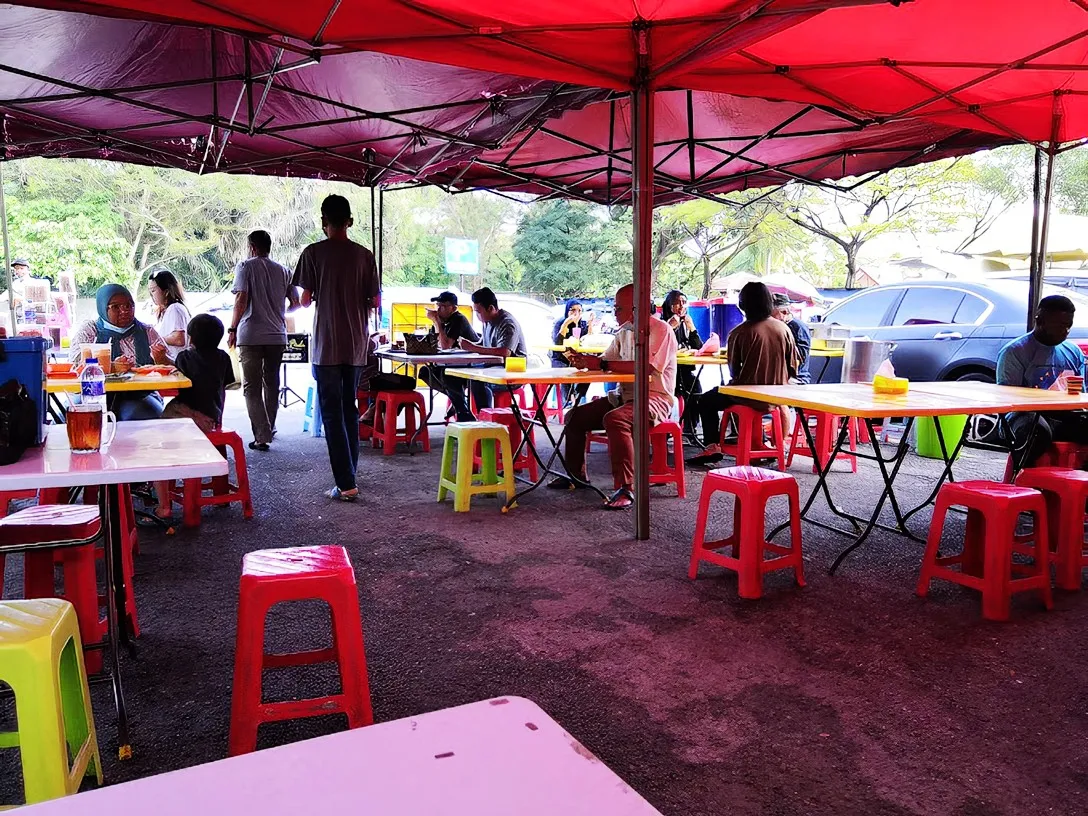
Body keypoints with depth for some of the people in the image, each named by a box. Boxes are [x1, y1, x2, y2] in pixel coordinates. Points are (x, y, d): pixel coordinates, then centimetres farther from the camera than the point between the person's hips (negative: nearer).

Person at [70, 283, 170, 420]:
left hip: (139, 396, 0)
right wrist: (111, 367, -24)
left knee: (149, 414, -32)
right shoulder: (88, 331, 11)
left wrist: (160, 358, -15)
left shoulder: (147, 332, 15)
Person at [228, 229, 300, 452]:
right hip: (277, 335, 4)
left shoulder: (246, 266, -3)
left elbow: (241, 300, -13)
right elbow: (296, 303, 11)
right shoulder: (283, 271, 9)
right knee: (272, 384, 19)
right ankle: (269, 428, 31)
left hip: (251, 336, -4)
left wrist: (232, 329, -6)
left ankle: (262, 436, -7)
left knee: (252, 387, 0)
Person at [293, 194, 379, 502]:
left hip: (327, 345, -4)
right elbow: (374, 301, 2)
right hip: (357, 344, 4)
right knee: (350, 409, 16)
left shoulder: (313, 252, -4)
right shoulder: (364, 255, 3)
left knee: (332, 412, -2)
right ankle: (349, 473, 23)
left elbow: (306, 299, -4)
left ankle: (346, 484, -7)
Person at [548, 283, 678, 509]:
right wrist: (585, 361, -4)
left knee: (614, 419, -37)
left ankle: (625, 488, -32)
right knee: (575, 416, 4)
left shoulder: (660, 330, -13)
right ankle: (576, 476, 19)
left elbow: (647, 367, -27)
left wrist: (602, 364, -24)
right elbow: (606, 360, 19)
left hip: (654, 398, -9)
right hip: (624, 395, 9)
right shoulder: (624, 332, 14)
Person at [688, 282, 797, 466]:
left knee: (706, 401, 19)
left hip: (750, 397, -5)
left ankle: (712, 447, 11)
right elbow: (793, 367, 3)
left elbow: (734, 371, -4)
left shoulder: (739, 333, -13)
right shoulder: (783, 329, -2)